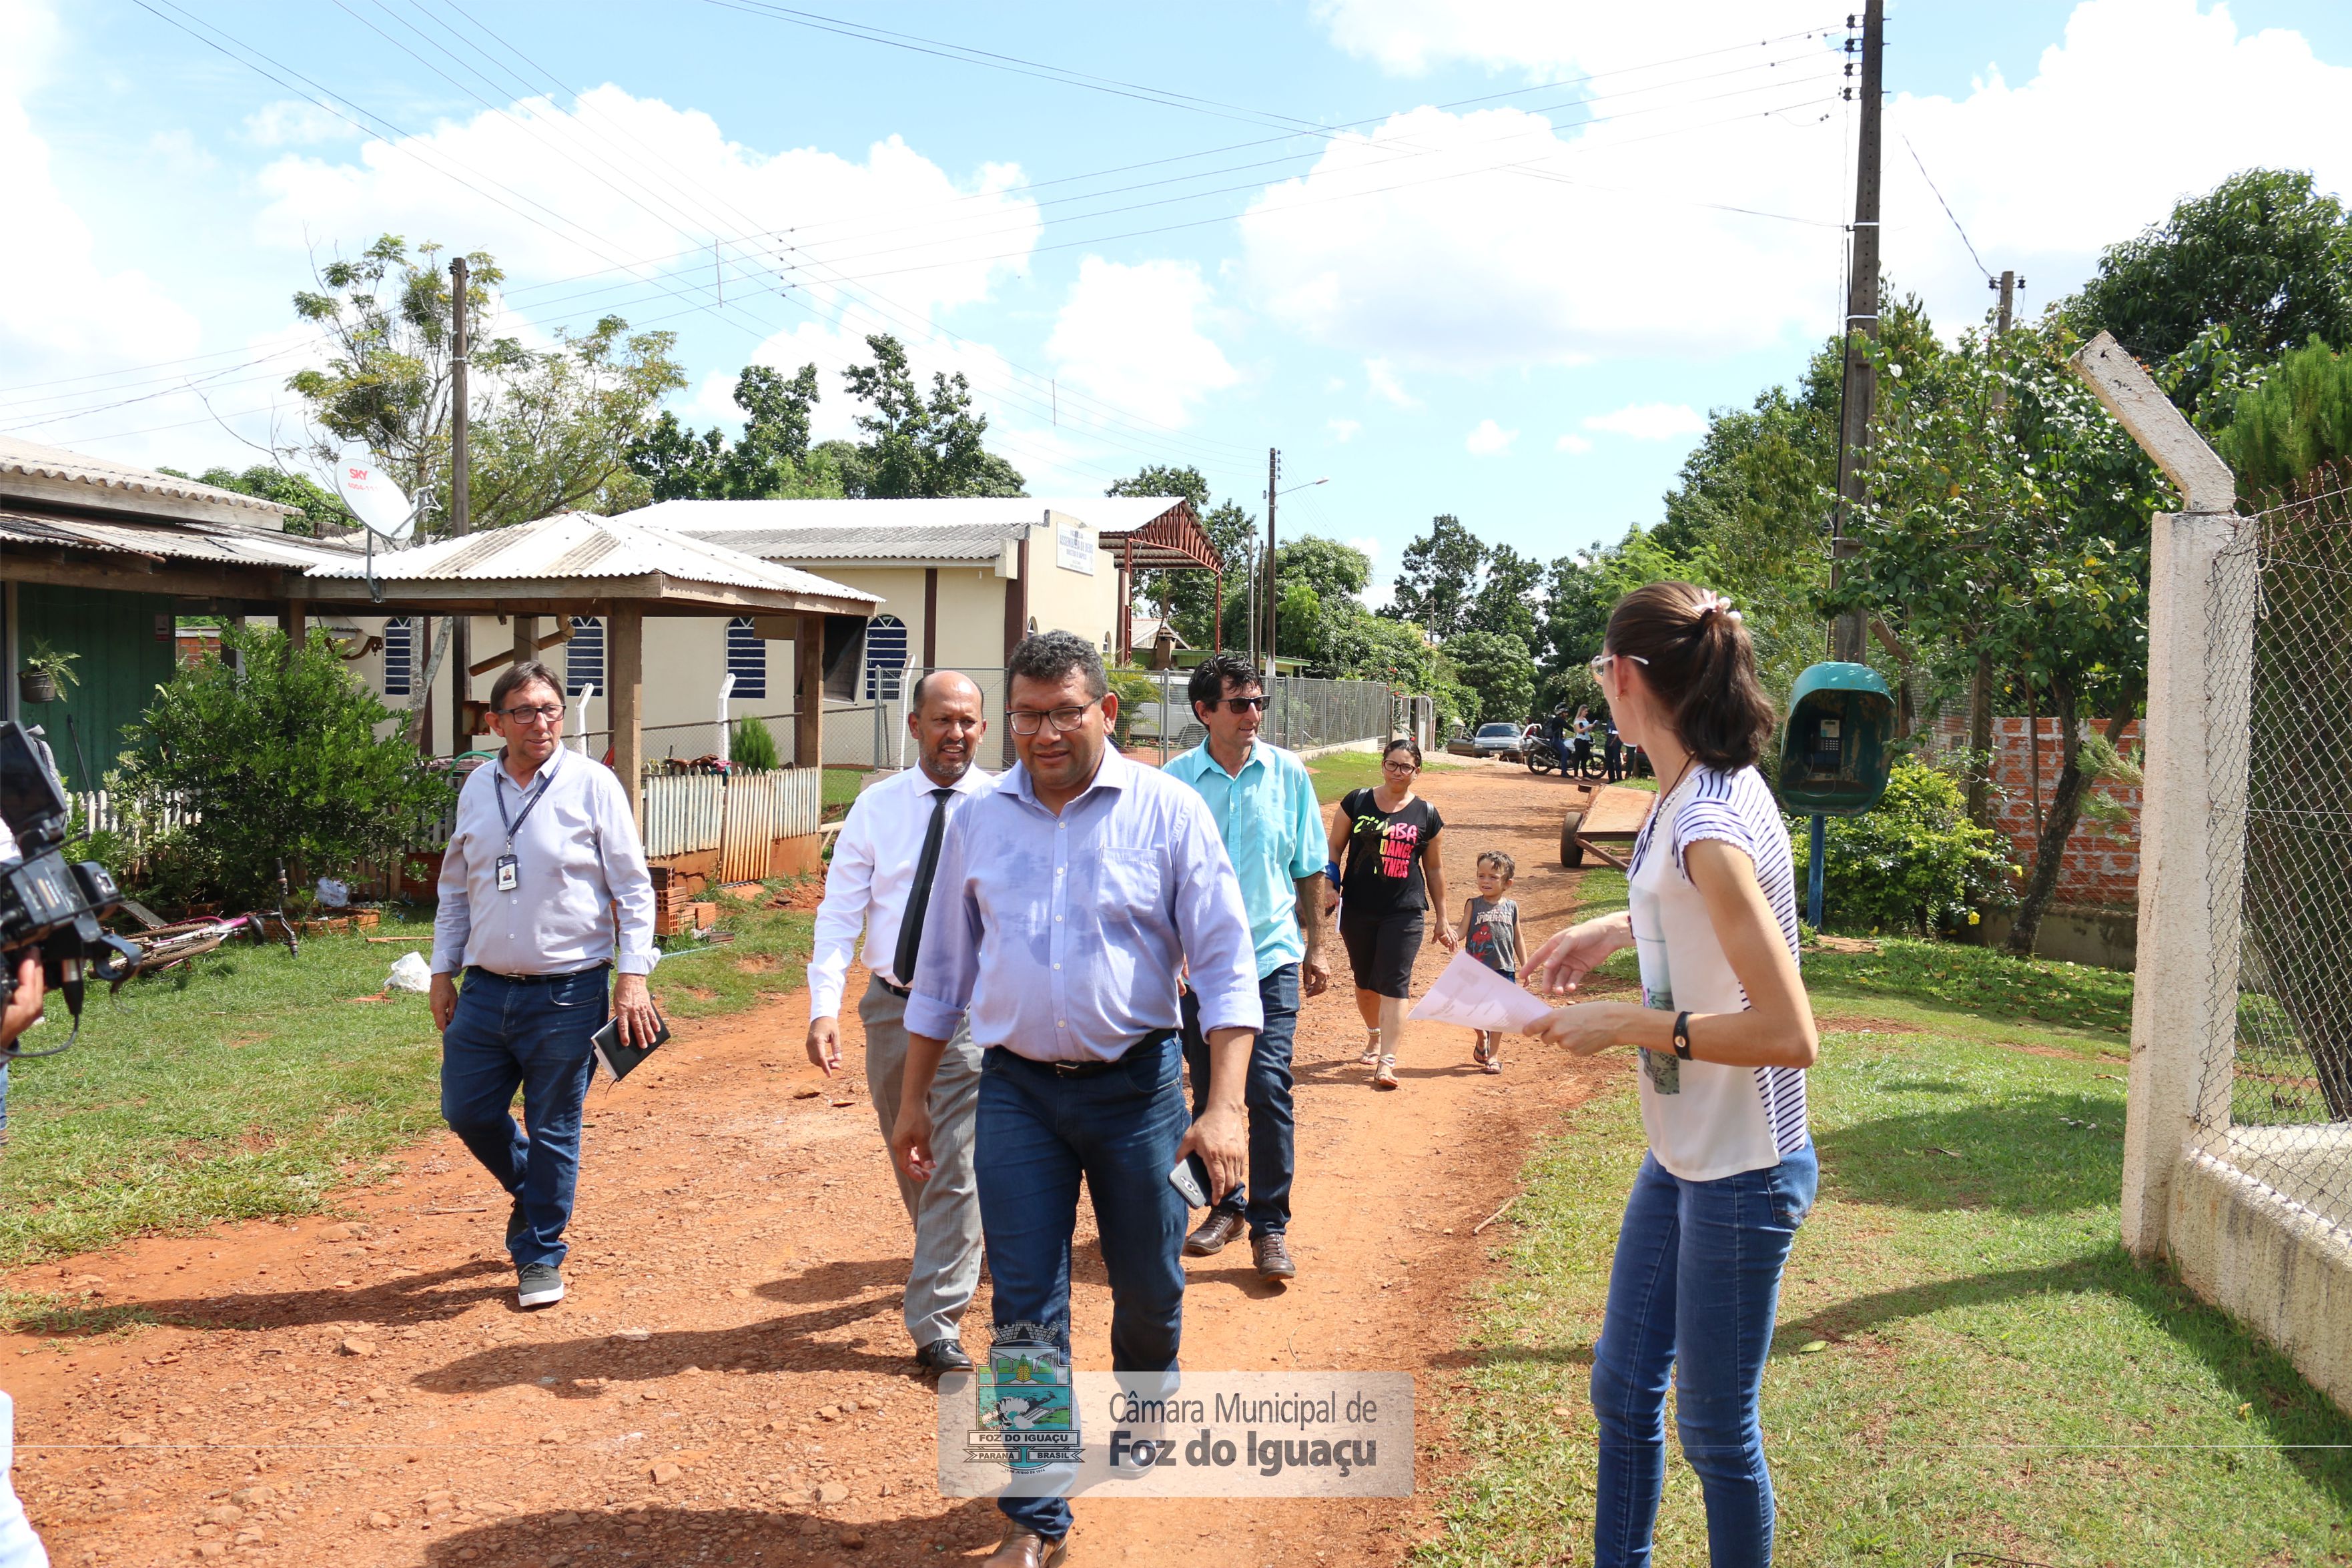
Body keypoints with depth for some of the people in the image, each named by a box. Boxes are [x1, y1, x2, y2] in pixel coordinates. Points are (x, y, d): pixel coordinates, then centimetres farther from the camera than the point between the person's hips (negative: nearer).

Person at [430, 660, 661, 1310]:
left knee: (553, 1130, 4)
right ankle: (533, 1191, 38)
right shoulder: (477, 789, 8)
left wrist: (633, 976, -12)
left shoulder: (592, 784, -6)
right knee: (466, 1112, 10)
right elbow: (455, 888, 18)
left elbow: (634, 887, -5)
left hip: (567, 993, -4)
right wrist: (444, 971, 15)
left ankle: (539, 1255, 21)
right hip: (486, 989, 5)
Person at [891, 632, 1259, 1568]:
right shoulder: (977, 822, 4)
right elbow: (942, 970, 13)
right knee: (1024, 1309, 2)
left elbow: (1225, 964, -7)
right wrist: (912, 1101, 13)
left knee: (1149, 1288, 14)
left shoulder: (1167, 812, -6)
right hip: (1018, 1089, 2)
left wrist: (1224, 1106, -16)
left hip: (1138, 1085, -1)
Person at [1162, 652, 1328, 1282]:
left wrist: (1315, 948, 9)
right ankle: (1225, 1206, 29)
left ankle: (1270, 1224, 3)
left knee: (1268, 1089, -9)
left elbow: (1309, 870, 8)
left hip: (1272, 955, -1)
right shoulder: (1175, 781, -3)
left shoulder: (1288, 774, 0)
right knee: (1208, 1092, 11)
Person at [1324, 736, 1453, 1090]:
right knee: (1365, 980, 14)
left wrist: (1442, 919, 12)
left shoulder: (1426, 815, 3)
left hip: (1405, 913, -1)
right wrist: (1330, 885, -10)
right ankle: (1374, 1037, 38)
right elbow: (1335, 848, 7)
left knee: (1394, 983, -9)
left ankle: (1387, 1061, -11)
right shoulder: (1356, 802, 2)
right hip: (1357, 910, 1)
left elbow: (1434, 868, 11)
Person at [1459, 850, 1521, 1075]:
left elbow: (1517, 938, 12)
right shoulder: (1473, 905, 0)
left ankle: (1493, 1056, 12)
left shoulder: (1511, 907, 5)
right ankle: (1482, 1040, 37)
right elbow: (1463, 931, -8)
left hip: (1504, 968, 1)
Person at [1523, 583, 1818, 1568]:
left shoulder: (1710, 828, -27)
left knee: (1715, 1429, 8)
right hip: (1681, 1157, 9)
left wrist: (1627, 1023, -22)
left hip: (1740, 1176, -9)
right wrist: (1617, 929, 12)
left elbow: (1790, 1034, -30)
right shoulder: (1694, 793, 2)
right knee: (1622, 1389, 20)